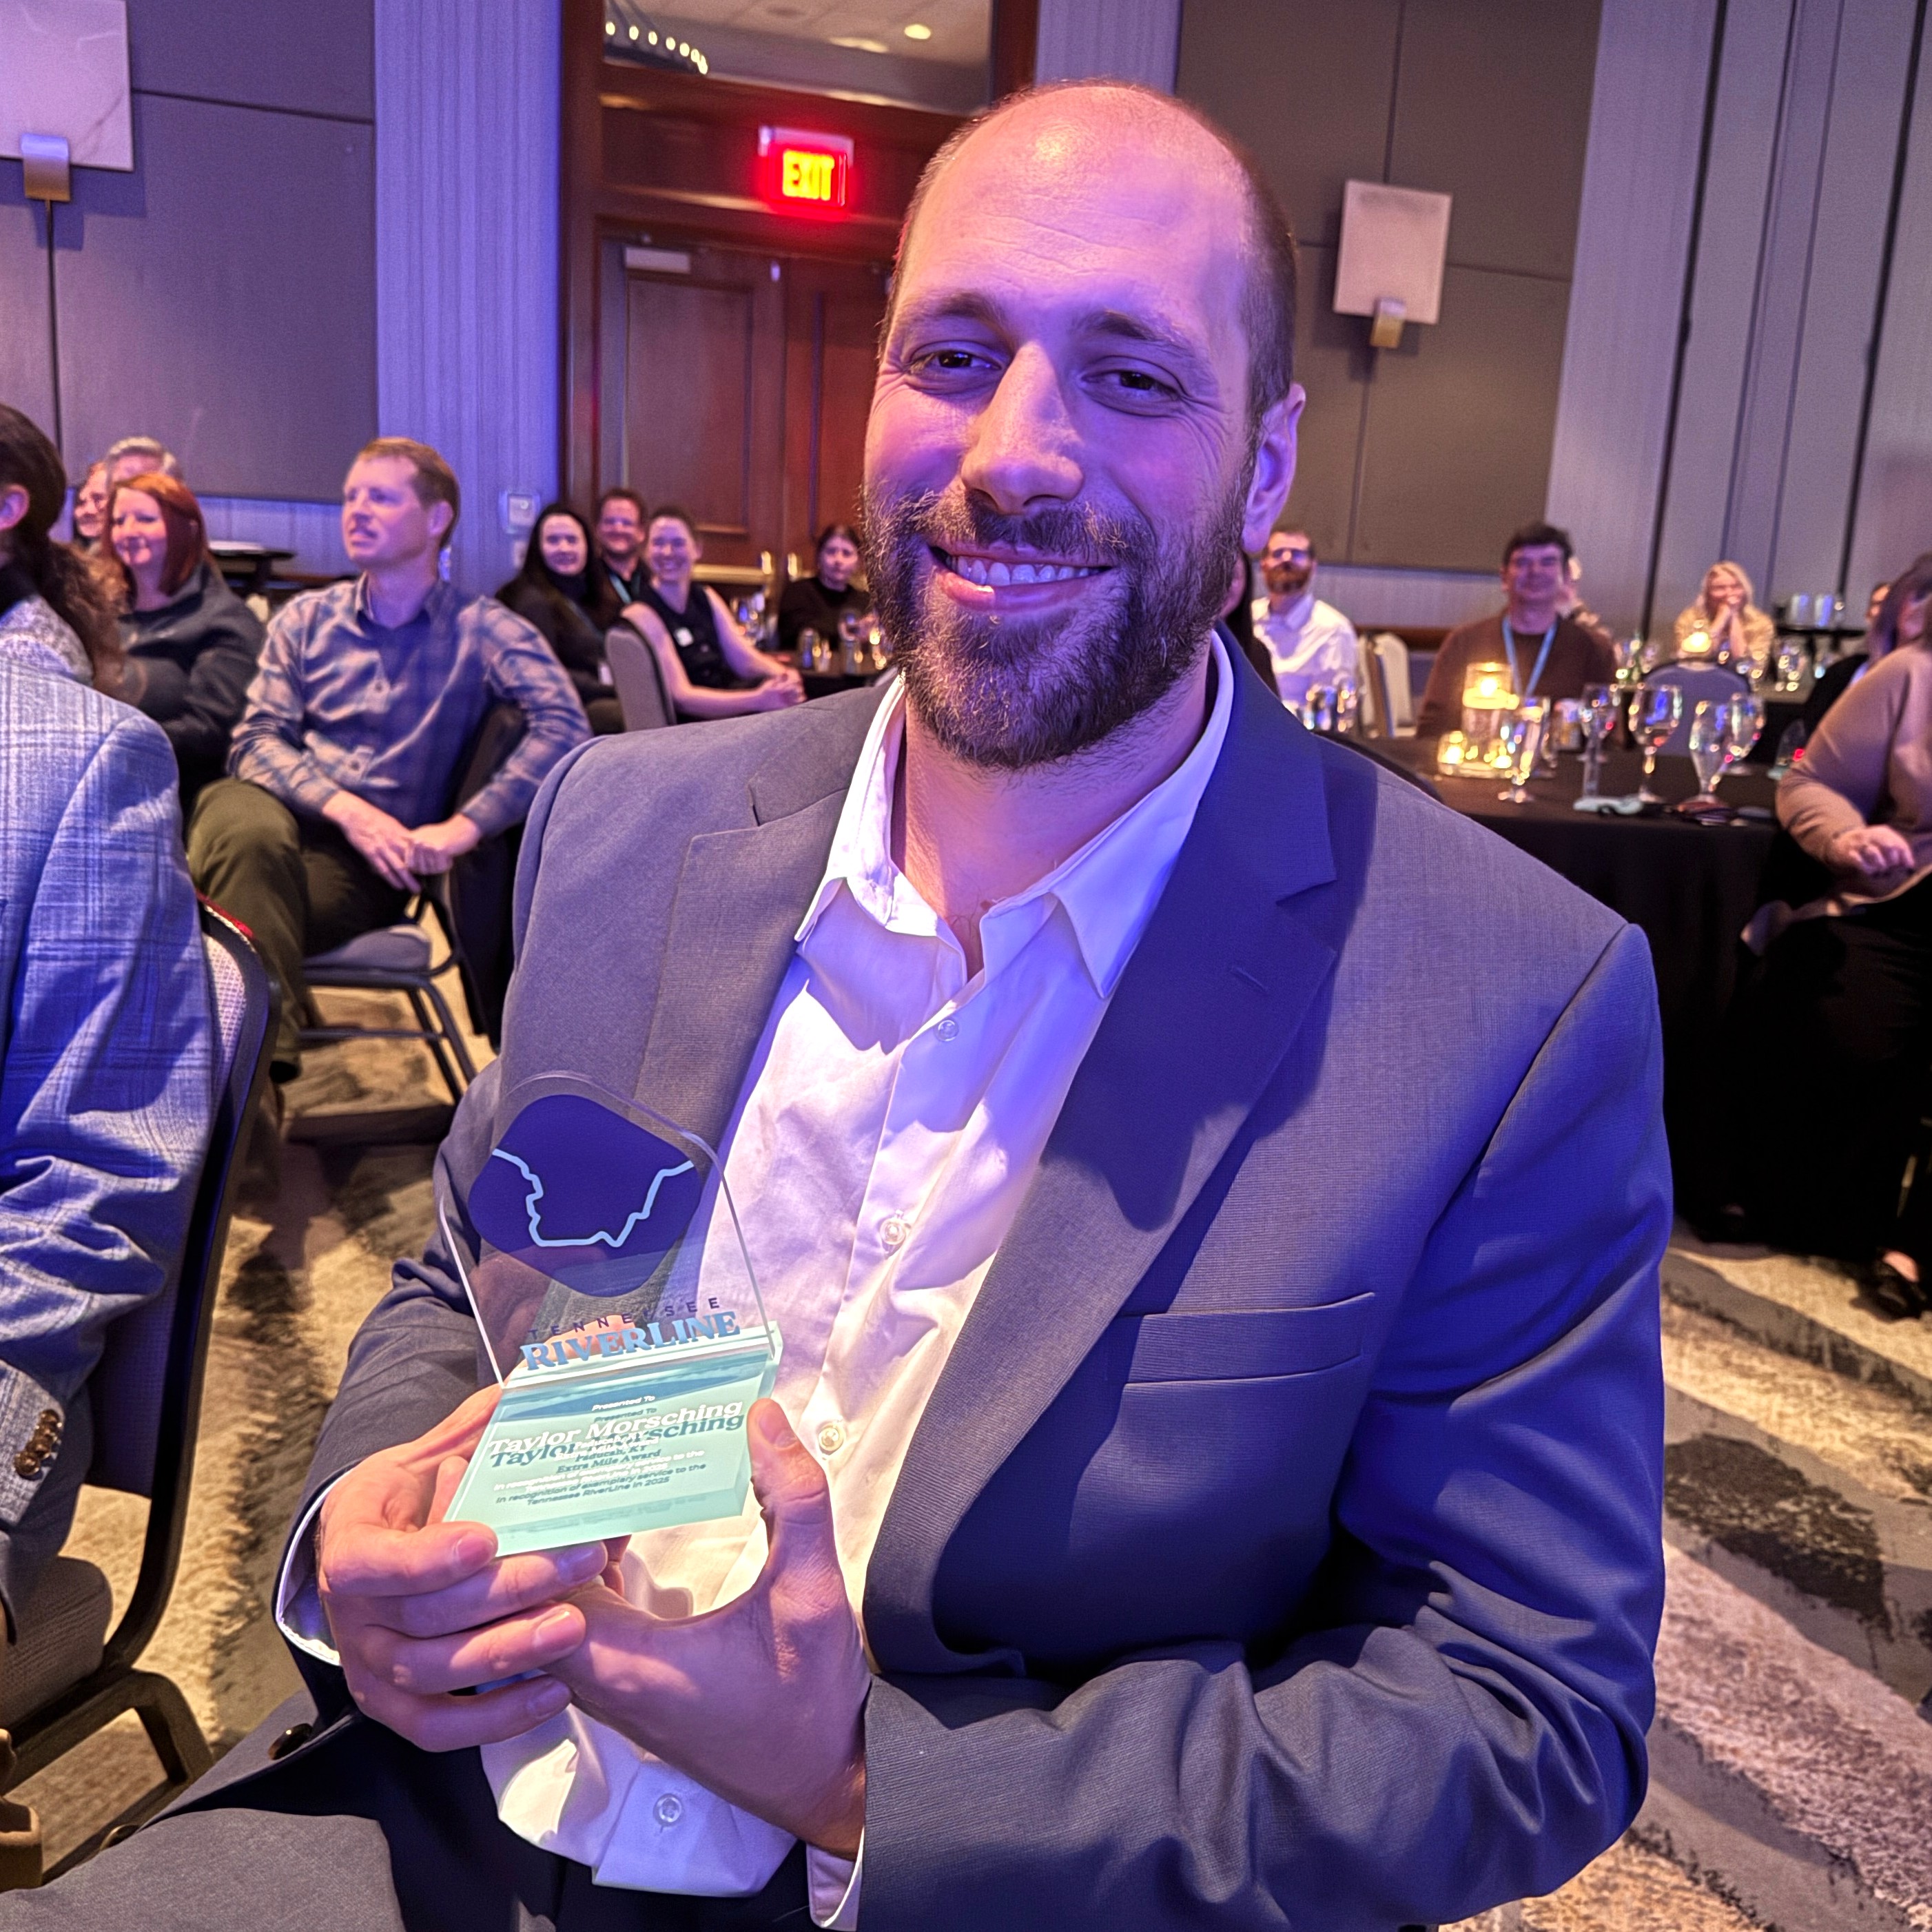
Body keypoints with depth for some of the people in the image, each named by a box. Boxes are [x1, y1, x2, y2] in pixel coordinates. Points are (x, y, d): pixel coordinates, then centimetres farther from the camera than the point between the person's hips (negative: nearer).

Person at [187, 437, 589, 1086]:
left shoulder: (481, 629, 5)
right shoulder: (305, 619, 16)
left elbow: (565, 727, -13)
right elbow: (256, 740, 6)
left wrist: (465, 825, -22)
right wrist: (346, 807, -14)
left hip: (369, 861, -3)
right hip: (272, 812, 3)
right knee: (250, 832, -35)